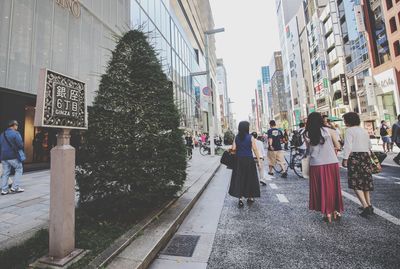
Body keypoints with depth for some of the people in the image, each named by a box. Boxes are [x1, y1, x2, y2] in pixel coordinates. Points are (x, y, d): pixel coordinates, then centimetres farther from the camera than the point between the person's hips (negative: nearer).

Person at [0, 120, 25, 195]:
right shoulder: (15, 133, -10)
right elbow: (20, 144, -15)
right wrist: (21, 149, 4)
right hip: (13, 156, -7)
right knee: (19, 169, 6)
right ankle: (15, 187, 2)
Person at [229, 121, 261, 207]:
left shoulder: (236, 137, 0)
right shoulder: (250, 137, -7)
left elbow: (233, 149, -4)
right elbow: (255, 150, -7)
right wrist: (259, 161, -1)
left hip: (238, 160, 2)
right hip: (249, 160, -2)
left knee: (239, 179, 9)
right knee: (250, 178, 13)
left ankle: (240, 199, 9)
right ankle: (250, 197, 26)